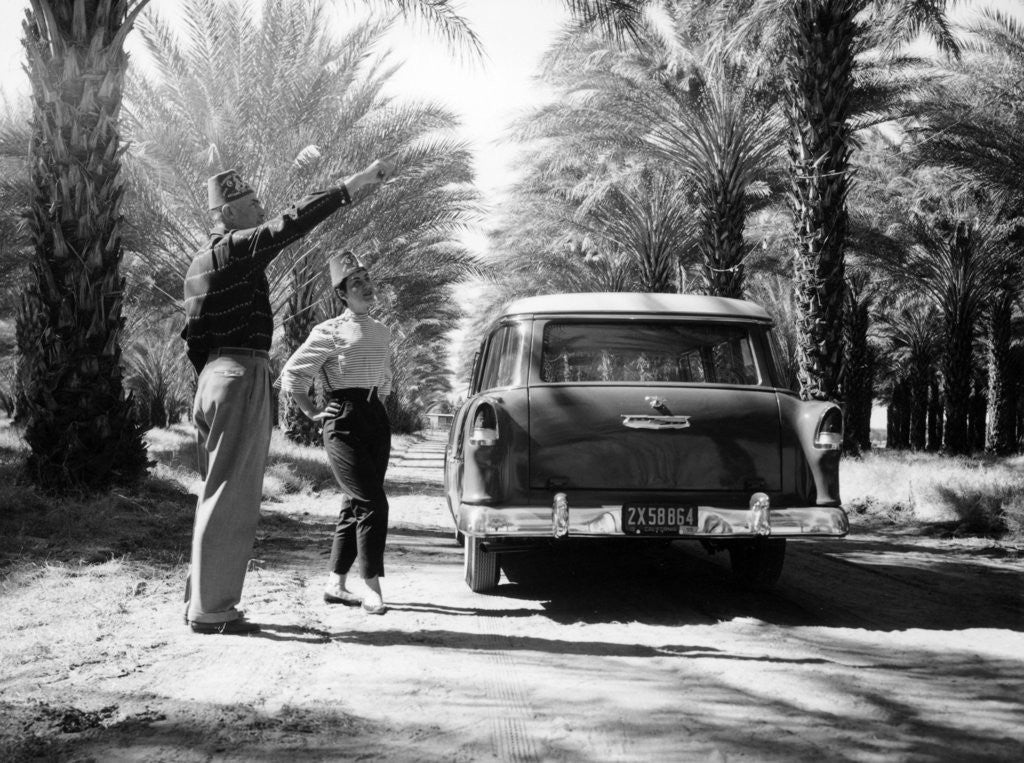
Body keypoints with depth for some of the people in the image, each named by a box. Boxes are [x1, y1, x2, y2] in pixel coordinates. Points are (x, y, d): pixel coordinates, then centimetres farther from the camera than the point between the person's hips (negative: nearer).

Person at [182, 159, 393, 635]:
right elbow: (294, 222, -21)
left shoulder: (203, 261, 19)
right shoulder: (234, 250, -11)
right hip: (243, 375, -10)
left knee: (218, 495, 15)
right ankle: (211, 609, -4)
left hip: (215, 374, 10)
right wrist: (352, 186, -18)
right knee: (231, 495, -7)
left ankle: (203, 600, 21)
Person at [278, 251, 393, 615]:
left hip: (377, 421, 7)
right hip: (344, 422, -6)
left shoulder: (382, 332, 15)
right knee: (372, 503, -15)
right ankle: (371, 588, -11)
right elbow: (291, 375, -4)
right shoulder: (330, 332, -5)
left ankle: (336, 585, 17)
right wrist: (313, 412, -2)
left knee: (355, 505, 9)